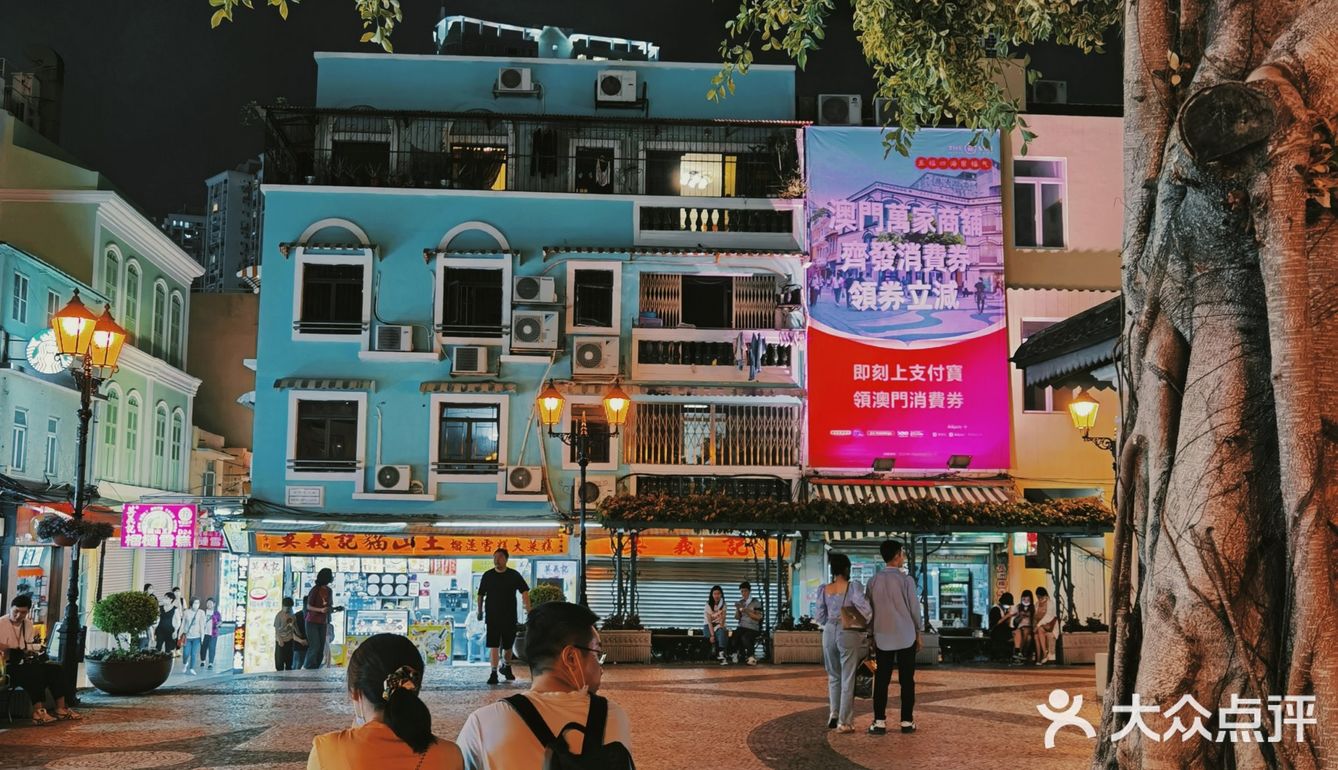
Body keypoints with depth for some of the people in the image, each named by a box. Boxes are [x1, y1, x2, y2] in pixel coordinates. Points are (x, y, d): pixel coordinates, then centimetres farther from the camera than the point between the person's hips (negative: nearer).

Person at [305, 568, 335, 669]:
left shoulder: (329, 591, 9)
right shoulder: (315, 589, -10)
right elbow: (309, 606, -10)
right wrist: (321, 610, -24)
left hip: (323, 623, 6)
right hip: (312, 622, -6)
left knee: (321, 648, 2)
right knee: (315, 646, -13)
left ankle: (316, 669, 7)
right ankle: (309, 668, -5)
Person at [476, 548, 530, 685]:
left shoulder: (514, 575, -2)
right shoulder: (488, 575, 1)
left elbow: (524, 592, -7)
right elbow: (481, 594, 11)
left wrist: (529, 610, -18)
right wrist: (480, 611, 11)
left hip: (510, 616, 1)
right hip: (492, 617, -1)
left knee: (508, 645, 14)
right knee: (493, 645, -9)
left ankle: (507, 667, 38)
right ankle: (494, 673, -7)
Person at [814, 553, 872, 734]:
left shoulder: (824, 589, 3)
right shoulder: (853, 586, -9)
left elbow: (819, 616, 5)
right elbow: (865, 608, -19)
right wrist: (863, 623, -1)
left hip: (829, 632, 4)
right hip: (848, 633, -4)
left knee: (833, 676, 20)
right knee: (848, 678, 4)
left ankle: (834, 713, 11)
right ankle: (844, 722, 6)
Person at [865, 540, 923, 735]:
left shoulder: (874, 581, 2)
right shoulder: (906, 580, -8)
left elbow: (870, 610, 7)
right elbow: (914, 608, -4)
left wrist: (873, 635, 16)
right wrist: (918, 633, 8)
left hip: (882, 637, 3)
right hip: (906, 636, -3)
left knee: (881, 680, 3)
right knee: (906, 680, 4)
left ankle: (879, 722, 0)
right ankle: (907, 721, 6)